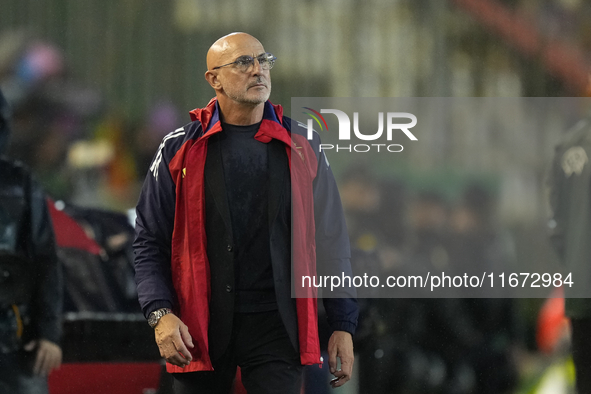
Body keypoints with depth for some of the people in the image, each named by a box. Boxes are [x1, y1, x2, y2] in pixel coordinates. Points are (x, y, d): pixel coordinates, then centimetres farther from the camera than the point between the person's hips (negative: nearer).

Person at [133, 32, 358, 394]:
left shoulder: (302, 147, 8)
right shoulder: (180, 150, 4)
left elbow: (331, 240, 11)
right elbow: (150, 243, 5)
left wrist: (343, 325, 6)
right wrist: (161, 314, -10)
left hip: (275, 324, 0)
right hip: (199, 329, 0)